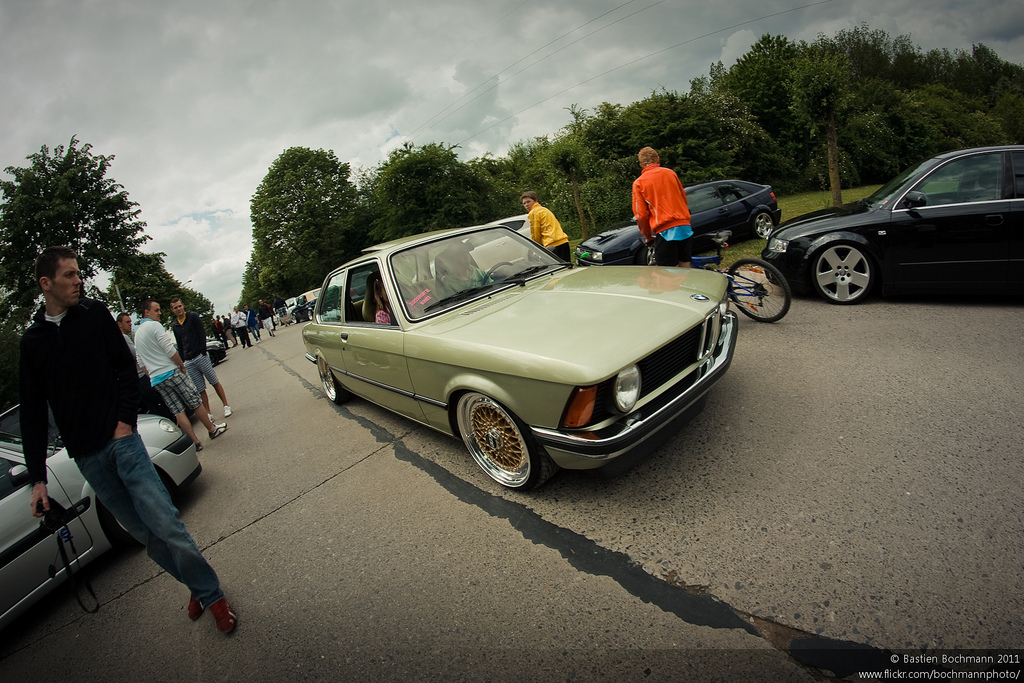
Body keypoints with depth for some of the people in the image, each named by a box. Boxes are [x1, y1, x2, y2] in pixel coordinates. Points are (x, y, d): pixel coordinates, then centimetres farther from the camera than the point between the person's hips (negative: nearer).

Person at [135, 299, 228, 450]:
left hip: (156, 379, 8)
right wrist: (181, 365, -3)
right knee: (195, 403, 4)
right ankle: (212, 429, 15)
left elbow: (142, 363, 20)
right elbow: (170, 350, -15)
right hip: (171, 373, -8)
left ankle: (195, 441, 3)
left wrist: (152, 376, 23)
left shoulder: (137, 334, 17)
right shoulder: (154, 325, -10)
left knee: (178, 411, 4)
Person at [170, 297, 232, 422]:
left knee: (215, 382, 2)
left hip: (200, 356, -4)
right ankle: (208, 413, 9)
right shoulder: (174, 326, 12)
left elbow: (202, 334, -4)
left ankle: (226, 406, 12)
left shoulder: (193, 317, 1)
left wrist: (203, 352, -12)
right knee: (200, 390, 4)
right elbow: (179, 346, 16)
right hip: (189, 362, 4)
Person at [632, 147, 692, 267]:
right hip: (685, 227, 5)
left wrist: (647, 236, 11)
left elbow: (641, 215, -2)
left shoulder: (639, 183, 0)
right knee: (685, 268, 14)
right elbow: (683, 197, 22)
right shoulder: (670, 173, 11)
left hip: (664, 231, -4)